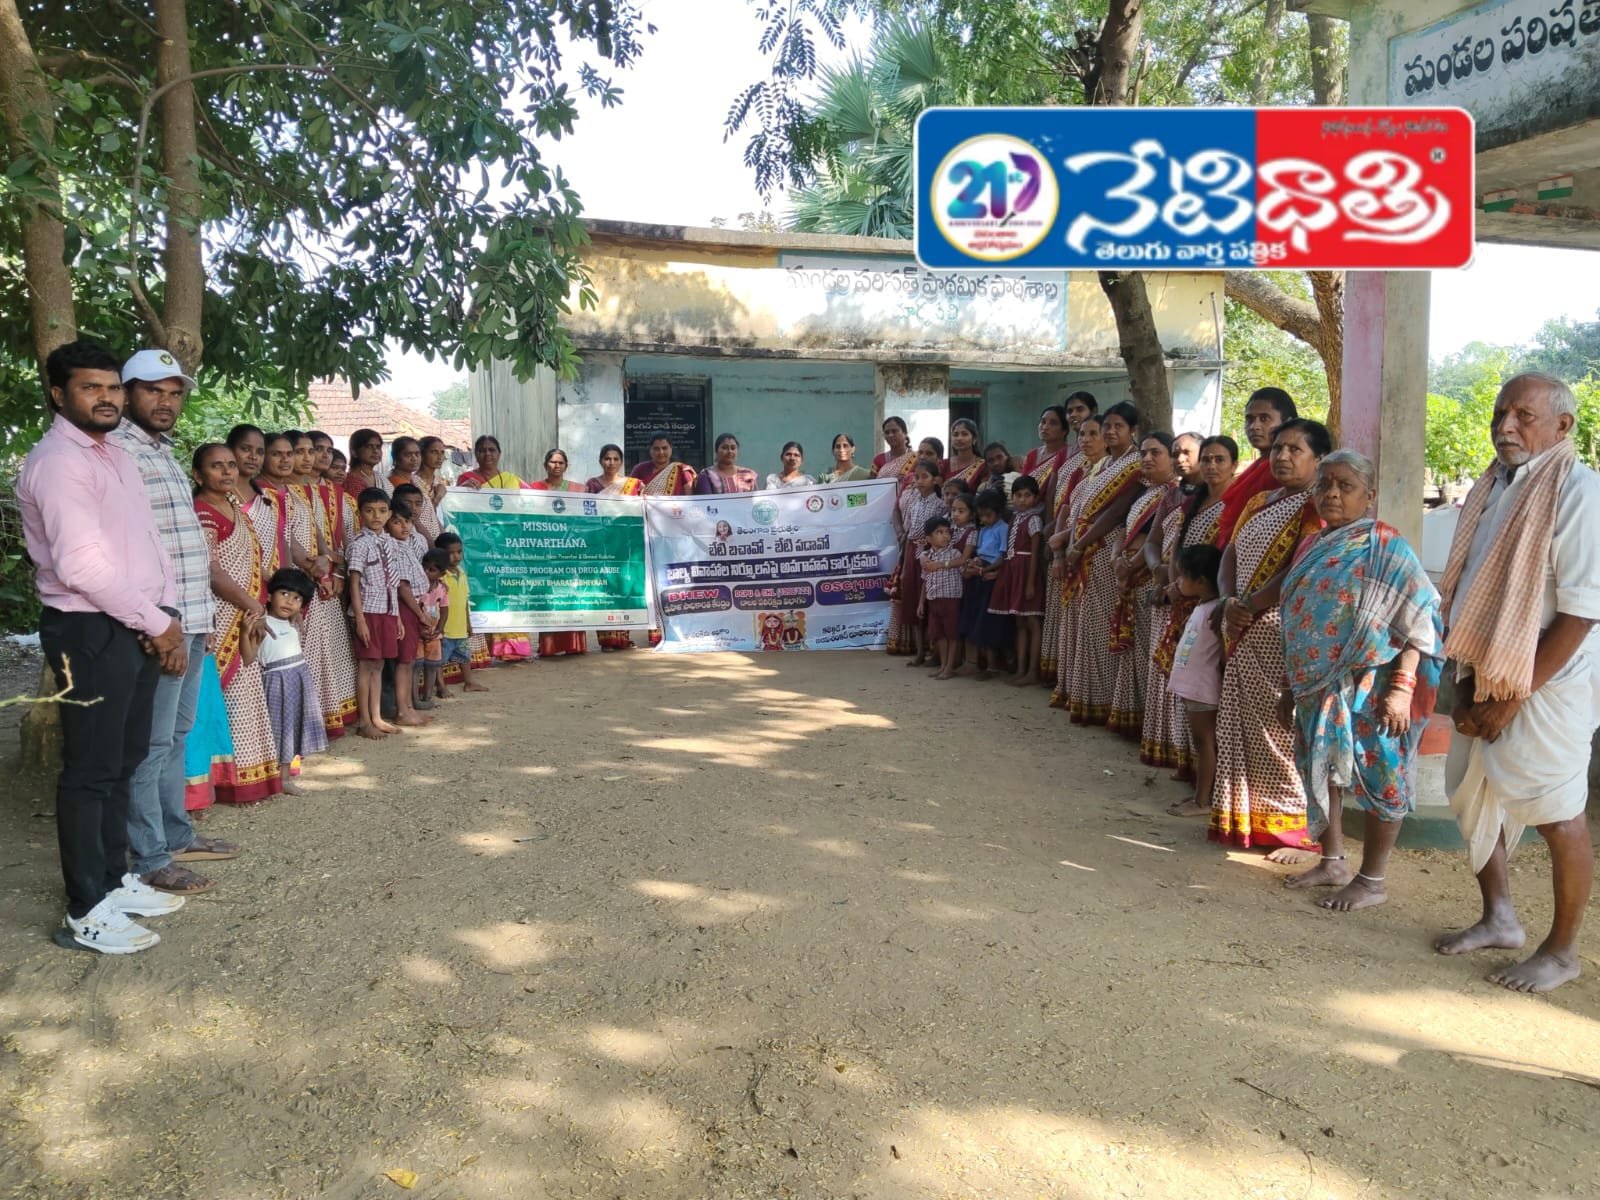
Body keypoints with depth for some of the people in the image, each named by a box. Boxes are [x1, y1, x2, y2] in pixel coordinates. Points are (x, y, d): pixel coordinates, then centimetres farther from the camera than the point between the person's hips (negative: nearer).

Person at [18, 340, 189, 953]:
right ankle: (87, 910, 10)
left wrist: (169, 618, 2)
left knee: (124, 761, 16)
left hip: (141, 631, 9)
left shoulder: (116, 456, 16)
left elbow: (150, 544, 15)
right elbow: (83, 565, -21)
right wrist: (157, 624, -13)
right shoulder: (57, 461, -13)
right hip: (92, 632, -9)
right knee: (91, 771, -1)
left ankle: (115, 879, 30)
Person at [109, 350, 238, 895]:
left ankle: (177, 834, 29)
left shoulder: (164, 452, 19)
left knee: (177, 735, 17)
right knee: (152, 742, -3)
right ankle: (150, 860, 5)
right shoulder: (119, 449, -11)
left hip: (192, 620, 10)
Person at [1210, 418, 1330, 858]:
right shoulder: (1258, 503, 18)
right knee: (1242, 726, 11)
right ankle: (1244, 817, 21)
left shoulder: (1317, 507, -7)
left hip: (1285, 631, -8)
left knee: (1284, 728, -7)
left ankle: (1300, 829, 1)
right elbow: (1230, 556, 12)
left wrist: (1249, 605, -14)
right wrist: (1229, 602, -6)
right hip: (1244, 632, 8)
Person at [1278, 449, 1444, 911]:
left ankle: (1372, 880, 15)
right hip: (1317, 687, 7)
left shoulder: (1385, 548, -10)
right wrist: (1290, 685, 16)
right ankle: (1332, 862, 30)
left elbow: (1418, 622, -15)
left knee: (1377, 777, 2)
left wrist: (1402, 688, -22)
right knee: (1320, 770, 14)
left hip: (1368, 688, -7)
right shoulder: (1311, 547, 10)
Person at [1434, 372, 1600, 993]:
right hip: (1485, 677, 8)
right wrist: (1466, 680, 2)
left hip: (1547, 685, -7)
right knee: (1474, 796, 15)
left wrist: (1516, 695, -17)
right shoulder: (1490, 489, 8)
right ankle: (1499, 919, 33)